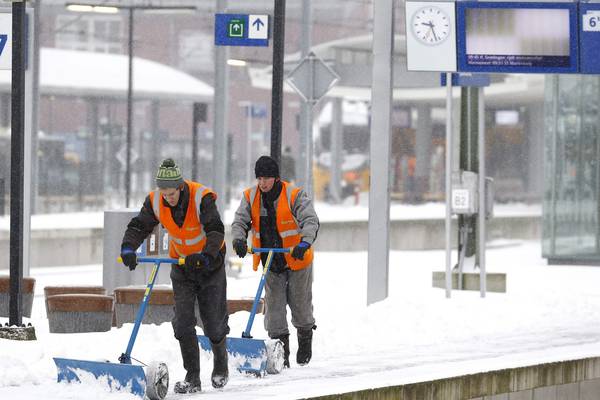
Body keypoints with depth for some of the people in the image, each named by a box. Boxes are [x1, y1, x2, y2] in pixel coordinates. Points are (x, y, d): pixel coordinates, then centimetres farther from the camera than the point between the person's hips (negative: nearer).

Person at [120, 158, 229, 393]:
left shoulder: (202, 198, -29)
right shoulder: (155, 202, -15)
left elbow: (216, 231, -36)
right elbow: (138, 226, -9)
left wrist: (206, 257, -52)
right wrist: (128, 248, -29)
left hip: (209, 262, -3)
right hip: (181, 265, 3)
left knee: (213, 321, 3)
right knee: (183, 322, -8)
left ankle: (221, 366, 30)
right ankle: (192, 378, -5)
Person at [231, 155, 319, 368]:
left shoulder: (295, 195, -16)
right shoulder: (250, 197, -3)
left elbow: (310, 221, -25)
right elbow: (240, 221, -8)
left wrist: (304, 242, -43)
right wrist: (239, 240, -30)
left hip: (298, 260, -3)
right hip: (271, 262, 3)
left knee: (300, 303, 8)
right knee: (274, 305, -1)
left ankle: (305, 341, 34)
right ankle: (281, 352, 4)